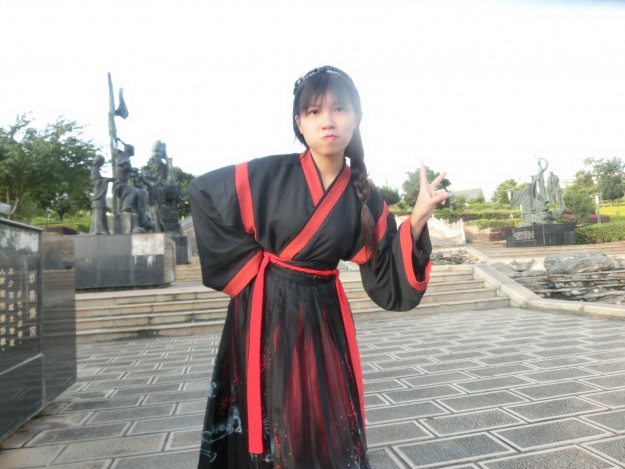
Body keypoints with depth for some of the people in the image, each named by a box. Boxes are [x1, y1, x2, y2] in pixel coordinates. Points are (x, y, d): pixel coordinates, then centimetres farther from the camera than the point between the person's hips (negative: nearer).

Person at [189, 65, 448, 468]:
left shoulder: (364, 198, -1)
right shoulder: (271, 174, -9)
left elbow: (386, 277, -1)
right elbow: (202, 191, -1)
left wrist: (417, 220, -16)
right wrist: (247, 259, -5)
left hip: (323, 319, 2)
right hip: (265, 317, -2)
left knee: (328, 429, 9)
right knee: (266, 428, 9)